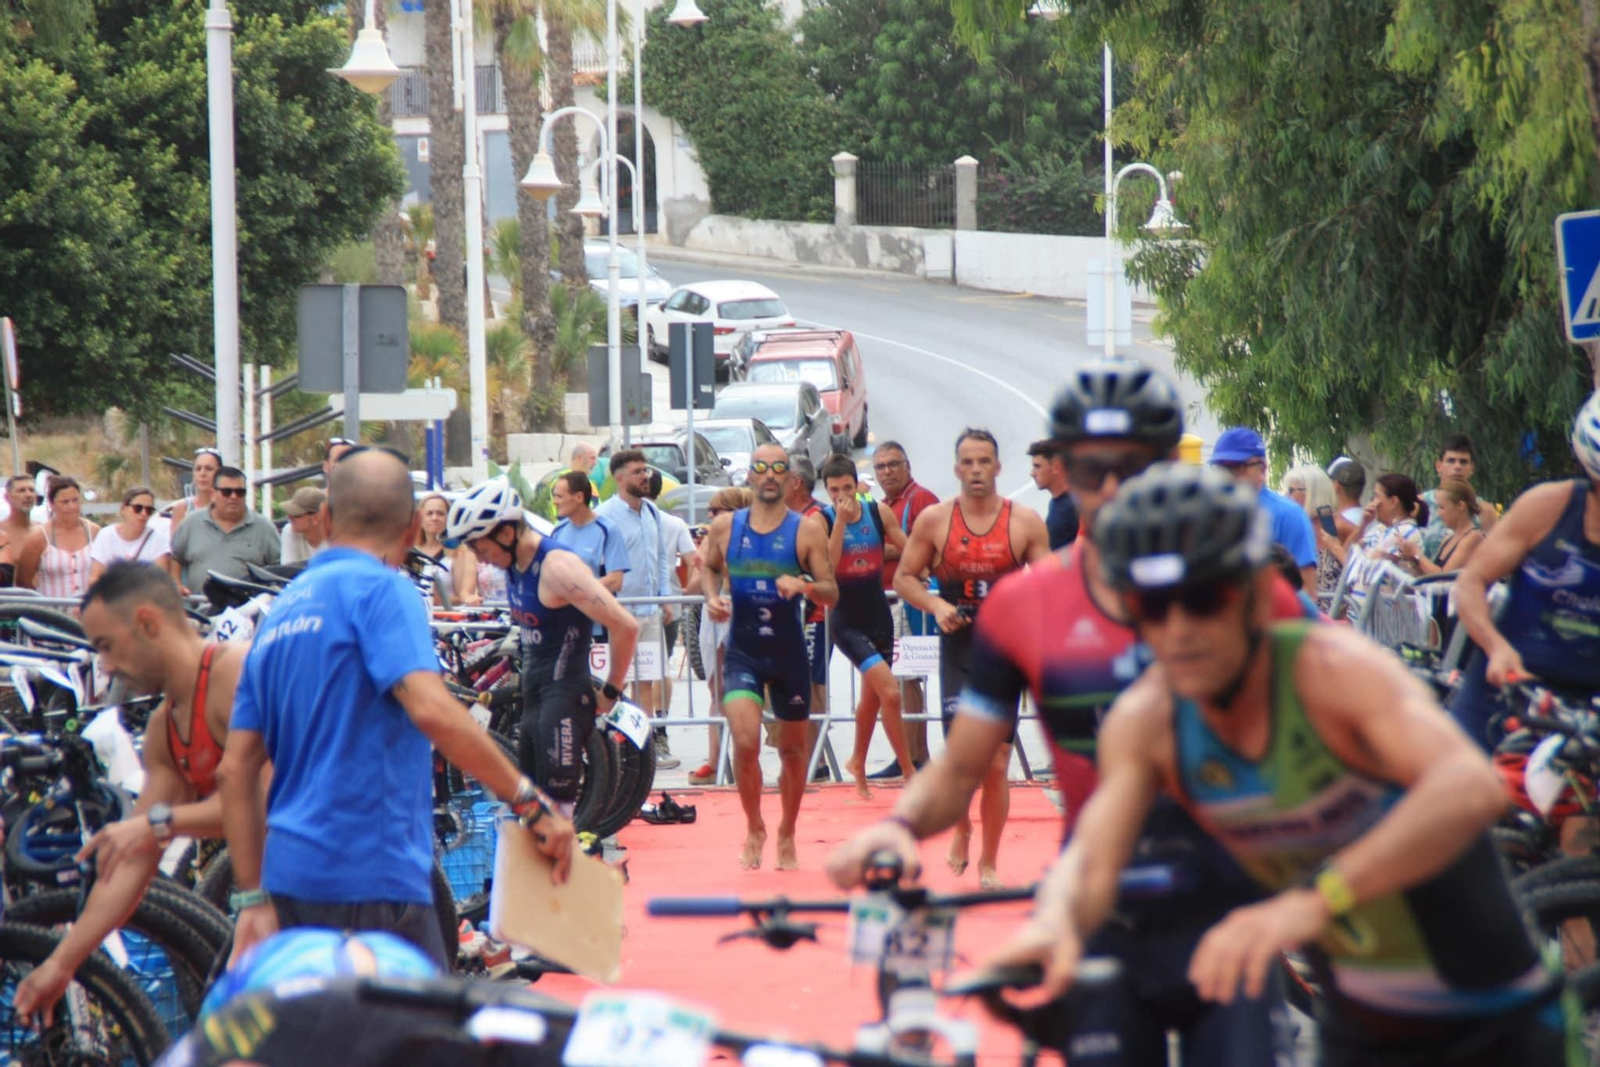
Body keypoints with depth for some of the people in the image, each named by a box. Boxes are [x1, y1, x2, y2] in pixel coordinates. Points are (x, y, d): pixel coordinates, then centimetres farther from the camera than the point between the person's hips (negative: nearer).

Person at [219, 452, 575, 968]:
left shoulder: (281, 610, 17)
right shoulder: (381, 590, -6)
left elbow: (235, 770, 15)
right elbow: (431, 709, -22)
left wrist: (253, 898, 16)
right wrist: (532, 804, -18)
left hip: (290, 877, 8)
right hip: (371, 875, -8)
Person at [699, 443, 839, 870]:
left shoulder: (806, 531, -5)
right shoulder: (725, 527, 1)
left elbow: (832, 592, -6)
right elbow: (708, 567, 19)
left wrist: (804, 585, -26)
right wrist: (712, 597, -2)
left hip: (789, 651, 0)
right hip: (742, 650, 0)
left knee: (792, 748, 11)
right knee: (745, 741, -16)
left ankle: (787, 837, 31)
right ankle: (754, 830, 6)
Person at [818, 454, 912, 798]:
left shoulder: (879, 512, -1)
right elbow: (826, 567, -25)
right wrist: (841, 520, -26)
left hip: (879, 615, 5)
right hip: (847, 623, -5)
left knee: (872, 696, 19)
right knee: (890, 692, -18)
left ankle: (858, 764, 41)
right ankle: (911, 775, -11)